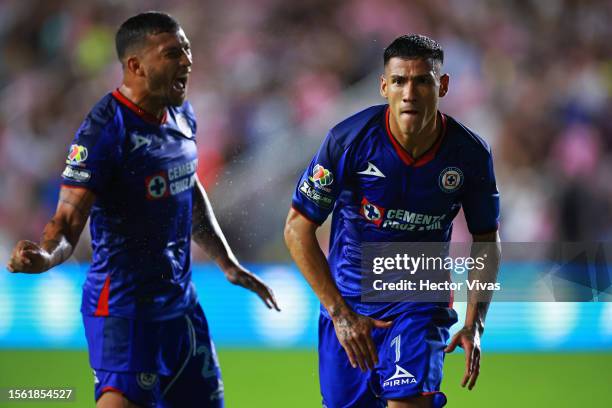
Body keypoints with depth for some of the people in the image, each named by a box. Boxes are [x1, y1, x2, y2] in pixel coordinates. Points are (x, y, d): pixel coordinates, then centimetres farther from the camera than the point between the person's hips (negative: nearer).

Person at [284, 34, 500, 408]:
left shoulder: (470, 153, -11)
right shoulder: (349, 140, -17)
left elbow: (486, 238, 5)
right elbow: (298, 227, -11)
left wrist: (474, 324, -6)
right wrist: (339, 313, -16)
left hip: (421, 303, 0)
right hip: (348, 301, 1)